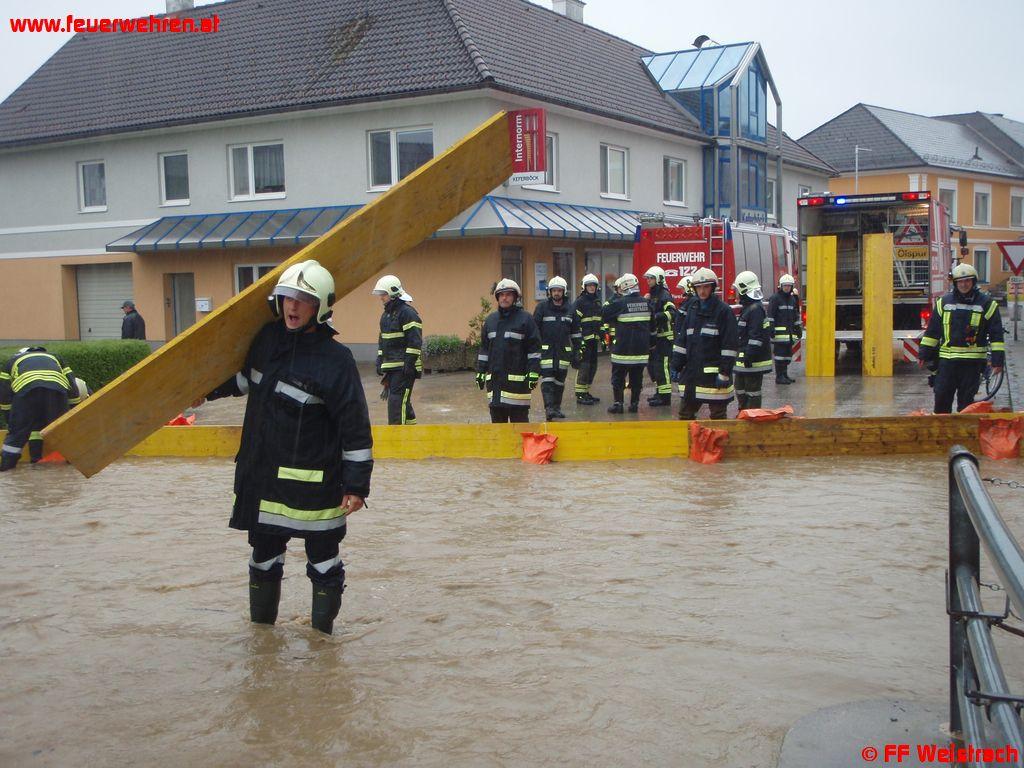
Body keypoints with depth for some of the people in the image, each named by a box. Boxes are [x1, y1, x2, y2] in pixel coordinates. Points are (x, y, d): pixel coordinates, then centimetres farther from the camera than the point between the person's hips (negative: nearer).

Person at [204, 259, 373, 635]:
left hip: (315, 486, -6)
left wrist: (357, 485, -15)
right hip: (262, 478, 6)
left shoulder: (335, 360, -16)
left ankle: (321, 634, 24)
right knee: (264, 559, 18)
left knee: (324, 563, 10)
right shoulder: (268, 338, 3)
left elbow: (357, 430, -15)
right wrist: (209, 390, 34)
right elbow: (247, 378, 26)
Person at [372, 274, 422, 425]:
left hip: (404, 367, -9)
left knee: (397, 400, -12)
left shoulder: (408, 313, -11)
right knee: (402, 401, 13)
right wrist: (379, 362, 19)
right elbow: (382, 341, 26)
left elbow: (415, 341, -16)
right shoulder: (386, 315, 18)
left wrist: (409, 364, -20)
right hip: (390, 367, 9)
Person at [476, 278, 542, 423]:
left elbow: (534, 348, -5)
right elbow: (484, 348, 19)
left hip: (517, 378, -5)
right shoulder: (491, 319, 15)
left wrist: (534, 373, -11)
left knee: (519, 418, -3)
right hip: (494, 377, 5)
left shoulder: (525, 318, -2)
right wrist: (480, 372, 15)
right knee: (497, 419, 9)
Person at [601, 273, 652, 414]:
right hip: (641, 349, 5)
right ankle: (634, 403, 13)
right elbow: (652, 324, 14)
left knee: (618, 377, 6)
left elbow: (604, 314, -5)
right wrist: (650, 342, 24)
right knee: (637, 377, 12)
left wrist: (610, 301, 8)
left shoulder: (619, 303, -14)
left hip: (623, 348, -5)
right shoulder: (646, 303, 5)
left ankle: (618, 403, 4)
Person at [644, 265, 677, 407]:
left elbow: (671, 313, -28)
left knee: (661, 366, -11)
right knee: (652, 365, 16)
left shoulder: (664, 295, -13)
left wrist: (657, 317, -38)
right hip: (655, 336, 10)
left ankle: (665, 397, -10)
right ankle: (659, 392, 27)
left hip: (664, 336, -10)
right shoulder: (652, 295, 18)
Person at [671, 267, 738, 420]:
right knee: (685, 414, 12)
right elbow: (681, 339, 15)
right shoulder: (692, 309, 13)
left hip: (714, 374, -6)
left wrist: (725, 373, -15)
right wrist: (676, 365, 9)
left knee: (718, 415, 3)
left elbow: (729, 345, -10)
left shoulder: (724, 310, -6)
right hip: (691, 372, 6)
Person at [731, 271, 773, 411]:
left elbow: (756, 336, -24)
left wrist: (749, 356, -25)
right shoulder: (747, 307, 15)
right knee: (741, 390, 19)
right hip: (744, 359, 11)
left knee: (752, 392, -4)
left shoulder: (755, 309, -18)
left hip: (753, 361, -11)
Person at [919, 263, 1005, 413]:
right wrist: (925, 354, 10)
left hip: (972, 361, -2)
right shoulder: (944, 302, 9)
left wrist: (998, 360, -4)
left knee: (966, 401, 3)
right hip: (946, 359, 2)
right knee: (942, 397, 1)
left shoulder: (987, 303, 2)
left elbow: (996, 335, 2)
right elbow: (932, 331, 13)